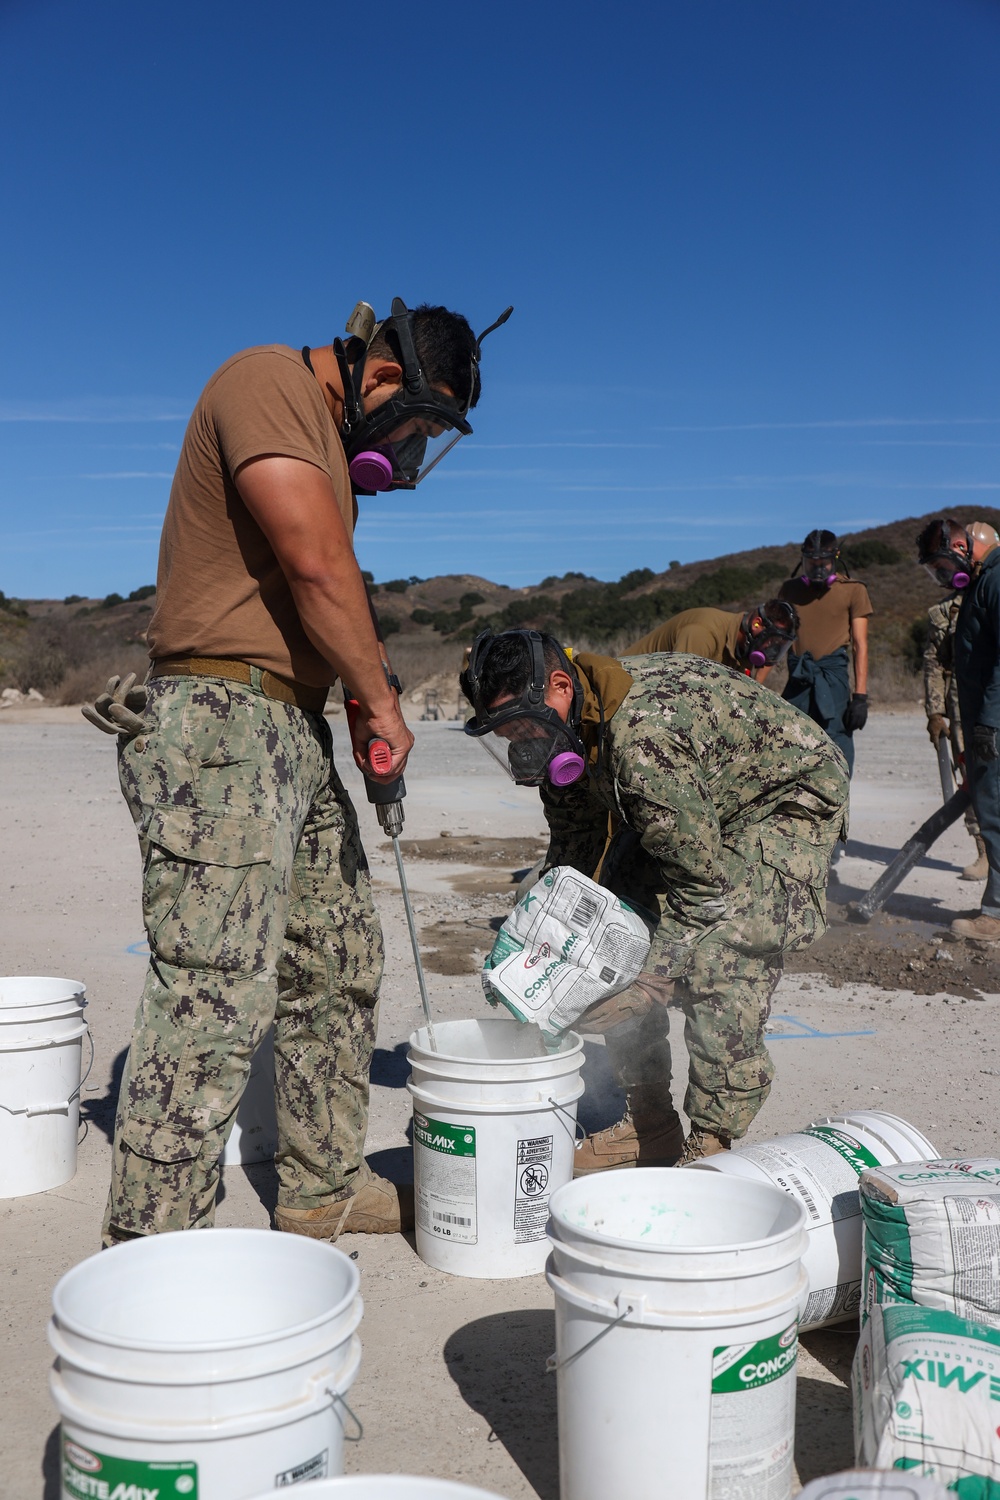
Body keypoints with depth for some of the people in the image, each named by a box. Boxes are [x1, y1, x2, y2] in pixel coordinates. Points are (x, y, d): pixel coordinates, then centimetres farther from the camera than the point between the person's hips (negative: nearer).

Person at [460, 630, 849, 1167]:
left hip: (789, 797, -9)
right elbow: (571, 851, 3)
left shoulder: (642, 738, -39)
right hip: (697, 800, 9)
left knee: (719, 965, -23)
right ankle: (648, 1122, 13)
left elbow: (701, 881, -33)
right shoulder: (562, 730, -10)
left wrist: (652, 983, -29)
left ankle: (712, 1147, -8)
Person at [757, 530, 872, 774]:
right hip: (797, 680, 3)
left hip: (833, 679, -3)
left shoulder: (853, 591, 6)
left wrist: (860, 696, -8)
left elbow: (860, 645, 1)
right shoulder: (790, 589, 15)